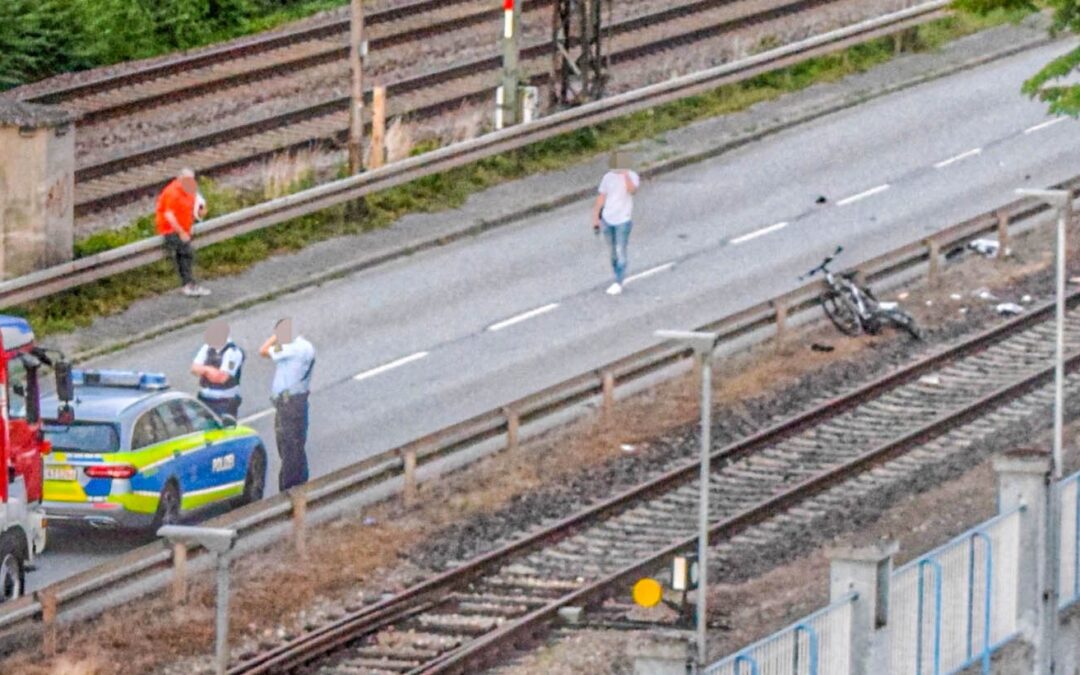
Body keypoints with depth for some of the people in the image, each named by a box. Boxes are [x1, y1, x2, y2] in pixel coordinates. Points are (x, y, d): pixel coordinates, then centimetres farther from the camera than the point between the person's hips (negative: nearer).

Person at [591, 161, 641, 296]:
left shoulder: (632, 177, -8)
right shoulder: (608, 177, 3)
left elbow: (632, 190, -29)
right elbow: (601, 198, 9)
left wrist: (625, 174, -31)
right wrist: (595, 218, 9)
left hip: (623, 220, -4)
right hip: (608, 219, 4)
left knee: (620, 251, -8)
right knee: (614, 252, 12)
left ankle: (618, 283, -4)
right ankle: (618, 282, 22)